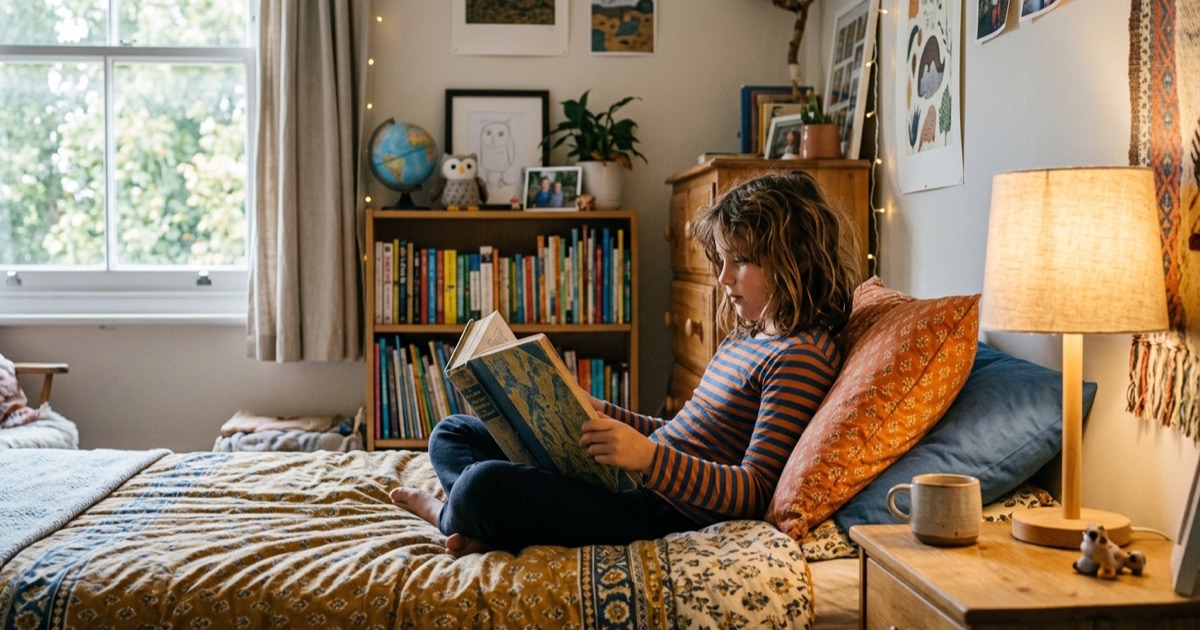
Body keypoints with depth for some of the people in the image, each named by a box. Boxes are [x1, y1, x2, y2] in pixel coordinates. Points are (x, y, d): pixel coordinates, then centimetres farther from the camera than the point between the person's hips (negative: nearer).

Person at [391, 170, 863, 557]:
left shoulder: (800, 358, -14)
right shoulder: (744, 338, 18)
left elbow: (753, 492, -20)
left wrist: (648, 457, -33)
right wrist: (604, 415, 11)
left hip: (666, 512, -11)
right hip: (637, 482, 11)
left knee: (482, 485, -30)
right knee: (452, 435, 14)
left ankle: (450, 517, 5)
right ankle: (496, 528, -14)